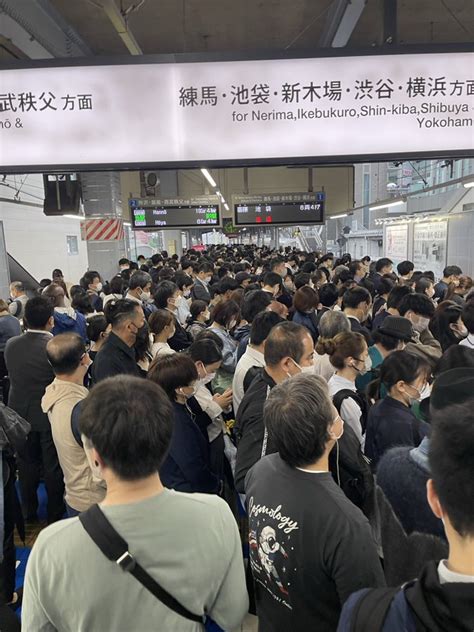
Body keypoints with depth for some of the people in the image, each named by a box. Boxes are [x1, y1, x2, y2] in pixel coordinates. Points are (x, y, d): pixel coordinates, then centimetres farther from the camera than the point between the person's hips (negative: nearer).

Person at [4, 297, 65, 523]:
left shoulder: (11, 345, -9)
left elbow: (12, 376, 5)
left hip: (21, 413, 4)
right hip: (50, 415, -4)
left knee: (27, 464, 21)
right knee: (53, 467, 12)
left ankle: (29, 512, 36)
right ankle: (55, 514, 27)